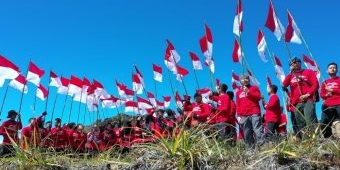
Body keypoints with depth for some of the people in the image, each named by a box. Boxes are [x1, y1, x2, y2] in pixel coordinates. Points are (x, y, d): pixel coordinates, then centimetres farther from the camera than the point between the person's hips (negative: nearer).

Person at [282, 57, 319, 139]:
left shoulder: (309, 72, 13)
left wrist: (308, 94, -11)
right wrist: (290, 72, 1)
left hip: (308, 101, -4)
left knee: (310, 122, -17)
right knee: (300, 125, 0)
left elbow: (315, 84, 2)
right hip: (297, 103, 4)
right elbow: (284, 85, 4)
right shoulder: (291, 76, 20)